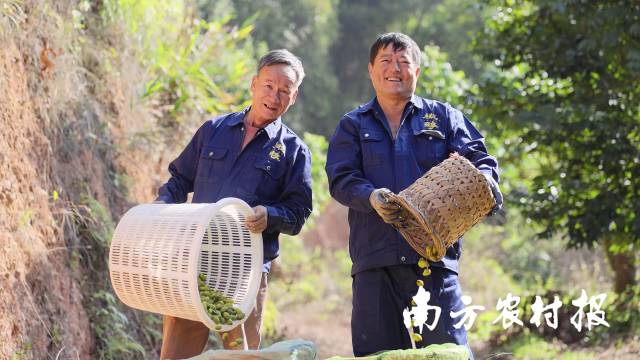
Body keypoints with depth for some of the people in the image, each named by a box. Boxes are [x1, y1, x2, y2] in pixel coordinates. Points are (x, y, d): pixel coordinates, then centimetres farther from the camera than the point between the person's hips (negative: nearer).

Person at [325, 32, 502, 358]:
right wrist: (371, 197, -19)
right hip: (375, 258, 1)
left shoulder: (443, 117, 17)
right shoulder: (353, 125, 17)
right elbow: (340, 179, 3)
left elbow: (479, 158, 7)